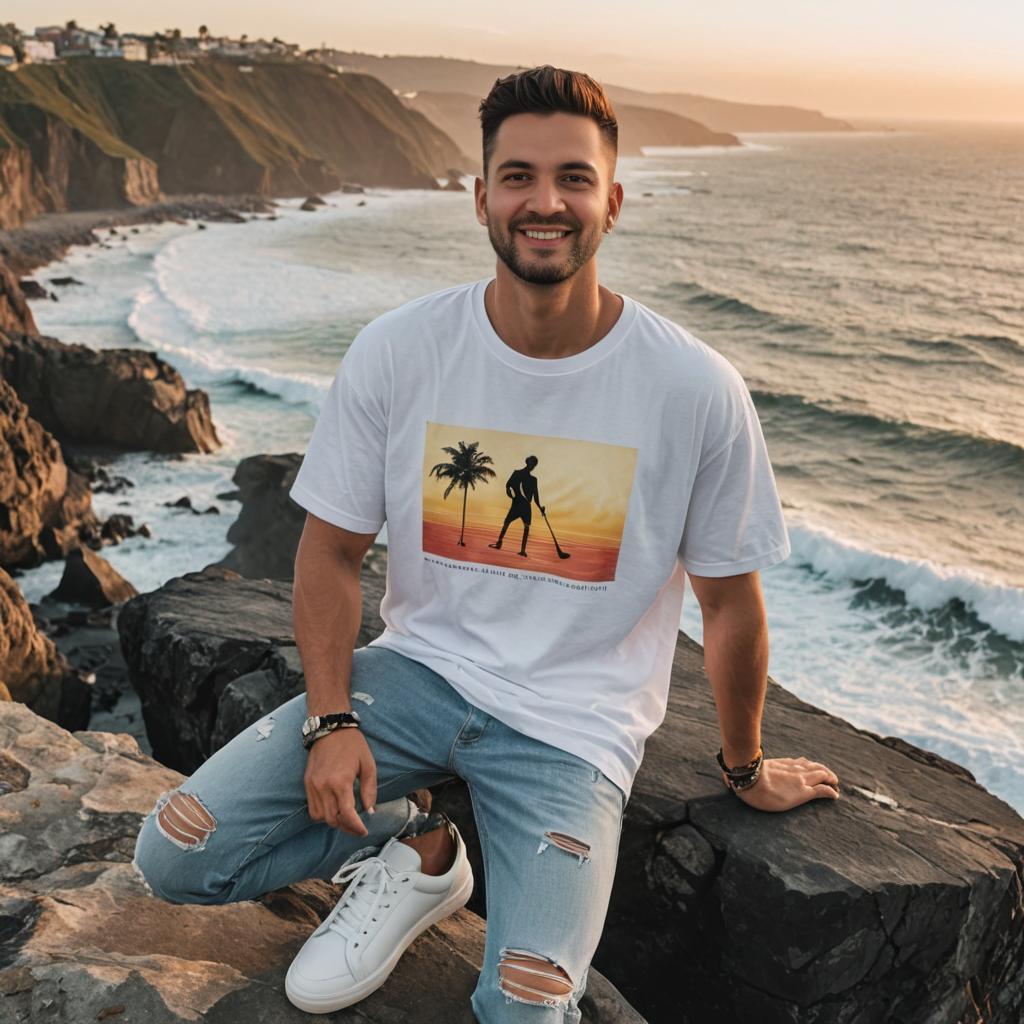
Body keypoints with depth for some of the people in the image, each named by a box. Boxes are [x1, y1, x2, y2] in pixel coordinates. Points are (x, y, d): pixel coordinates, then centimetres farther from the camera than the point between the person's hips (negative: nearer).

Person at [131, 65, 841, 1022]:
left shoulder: (697, 390, -14)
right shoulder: (394, 351, -10)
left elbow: (729, 602, -2)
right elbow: (331, 549, 1)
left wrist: (744, 770, 11)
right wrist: (330, 720, -9)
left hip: (575, 720, -1)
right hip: (420, 666, 2)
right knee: (174, 855, -10)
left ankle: (409, 854, 12)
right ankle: (415, 850, 12)